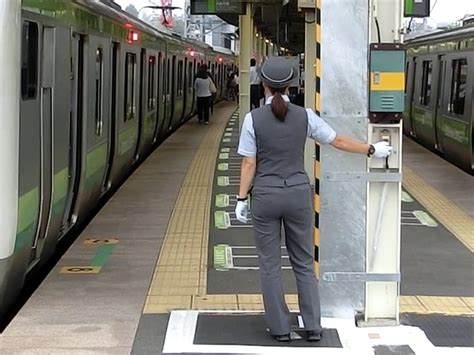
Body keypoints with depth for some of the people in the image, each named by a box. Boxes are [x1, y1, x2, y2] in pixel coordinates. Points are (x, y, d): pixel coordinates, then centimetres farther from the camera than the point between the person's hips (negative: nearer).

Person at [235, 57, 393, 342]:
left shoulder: (253, 118, -8)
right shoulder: (305, 116, -4)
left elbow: (249, 163, -7)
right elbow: (339, 141, 5)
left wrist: (242, 199, 2)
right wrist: (372, 150, 18)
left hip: (266, 197, -2)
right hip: (298, 194, 2)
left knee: (270, 265, 9)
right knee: (304, 263, 14)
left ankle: (280, 328, 12)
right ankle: (313, 327, 13)